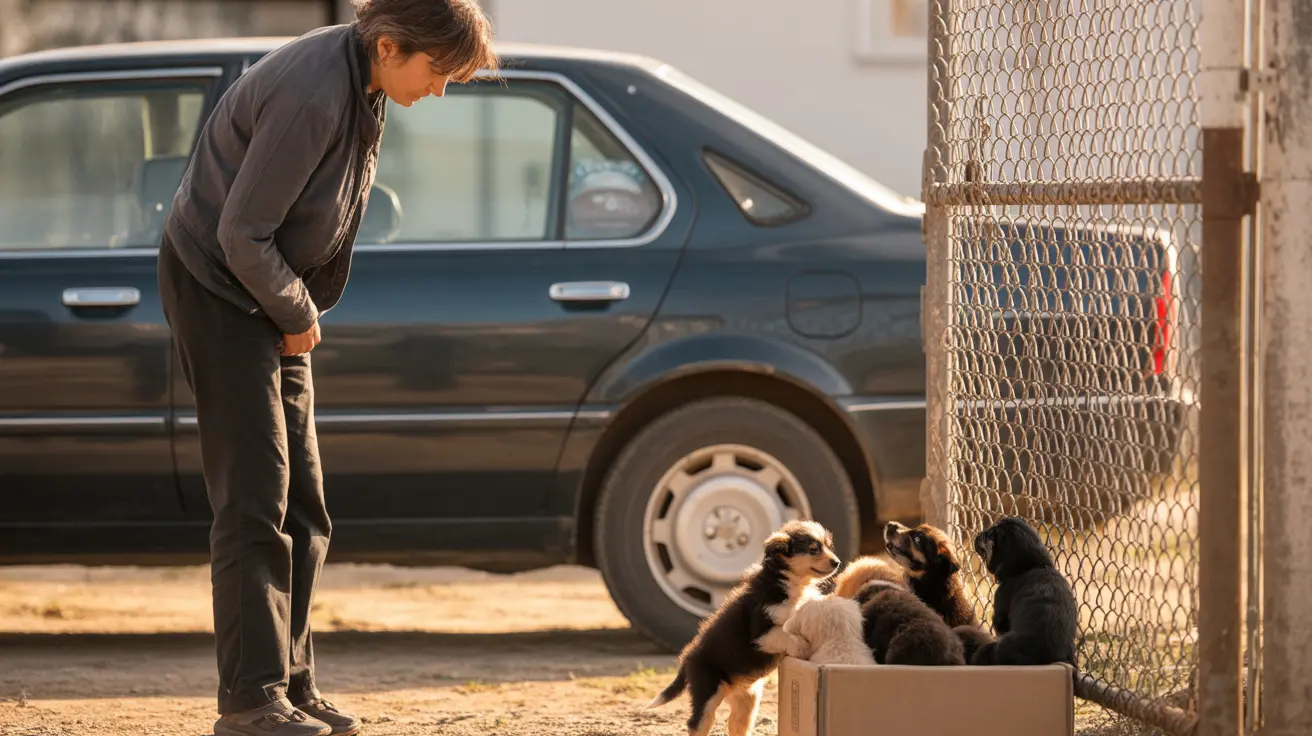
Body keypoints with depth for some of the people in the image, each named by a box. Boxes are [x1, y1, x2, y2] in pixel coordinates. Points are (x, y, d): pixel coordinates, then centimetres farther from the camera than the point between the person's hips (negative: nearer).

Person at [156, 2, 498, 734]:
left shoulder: (364, 81, 0)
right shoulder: (313, 97, -29)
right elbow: (242, 233, -26)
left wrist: (299, 314, 4)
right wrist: (298, 317, -12)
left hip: (271, 293, 9)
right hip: (218, 286, -9)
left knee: (301, 504, 9)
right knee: (255, 501, -11)